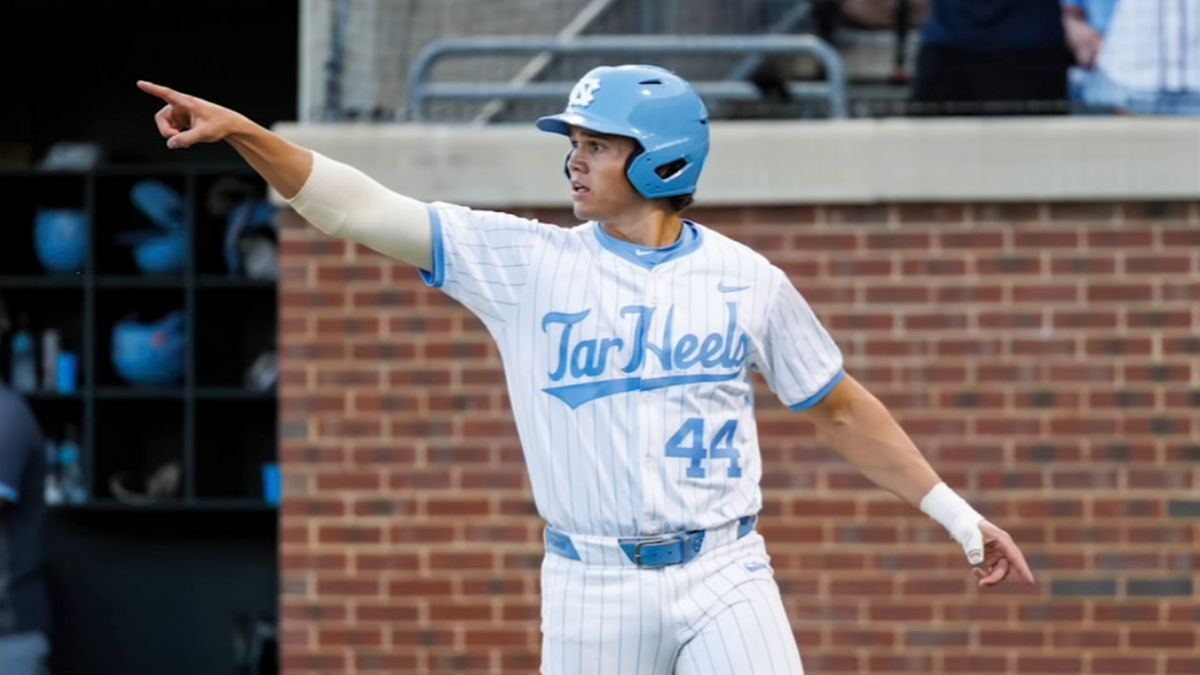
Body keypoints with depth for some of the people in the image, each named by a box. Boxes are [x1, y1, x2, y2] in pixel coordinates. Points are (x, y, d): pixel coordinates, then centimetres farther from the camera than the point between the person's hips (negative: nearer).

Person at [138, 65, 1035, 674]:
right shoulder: (527, 262, 0)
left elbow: (838, 408, 12)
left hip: (723, 577, 0)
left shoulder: (748, 281, 2)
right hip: (593, 592, 0)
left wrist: (953, 513, 9)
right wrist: (243, 133, -15)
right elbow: (361, 211, -5)